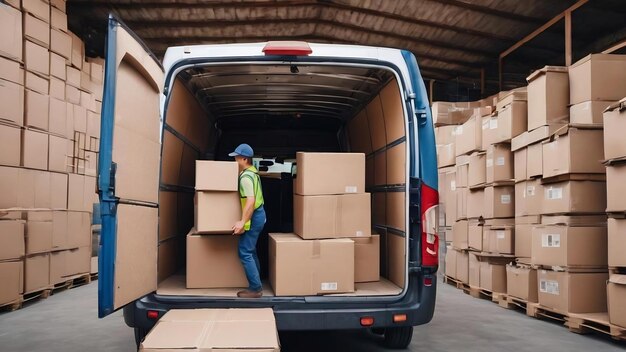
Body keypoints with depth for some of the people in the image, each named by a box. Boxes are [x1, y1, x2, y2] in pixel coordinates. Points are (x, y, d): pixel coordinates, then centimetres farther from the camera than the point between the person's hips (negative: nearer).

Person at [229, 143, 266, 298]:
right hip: (258, 214, 10)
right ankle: (256, 283, 24)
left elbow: (250, 201, -30)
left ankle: (255, 288, -4)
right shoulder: (252, 171, 12)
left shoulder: (246, 177, -20)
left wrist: (242, 222, -31)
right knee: (251, 250, 17)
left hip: (253, 217, -10)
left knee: (245, 253, -7)